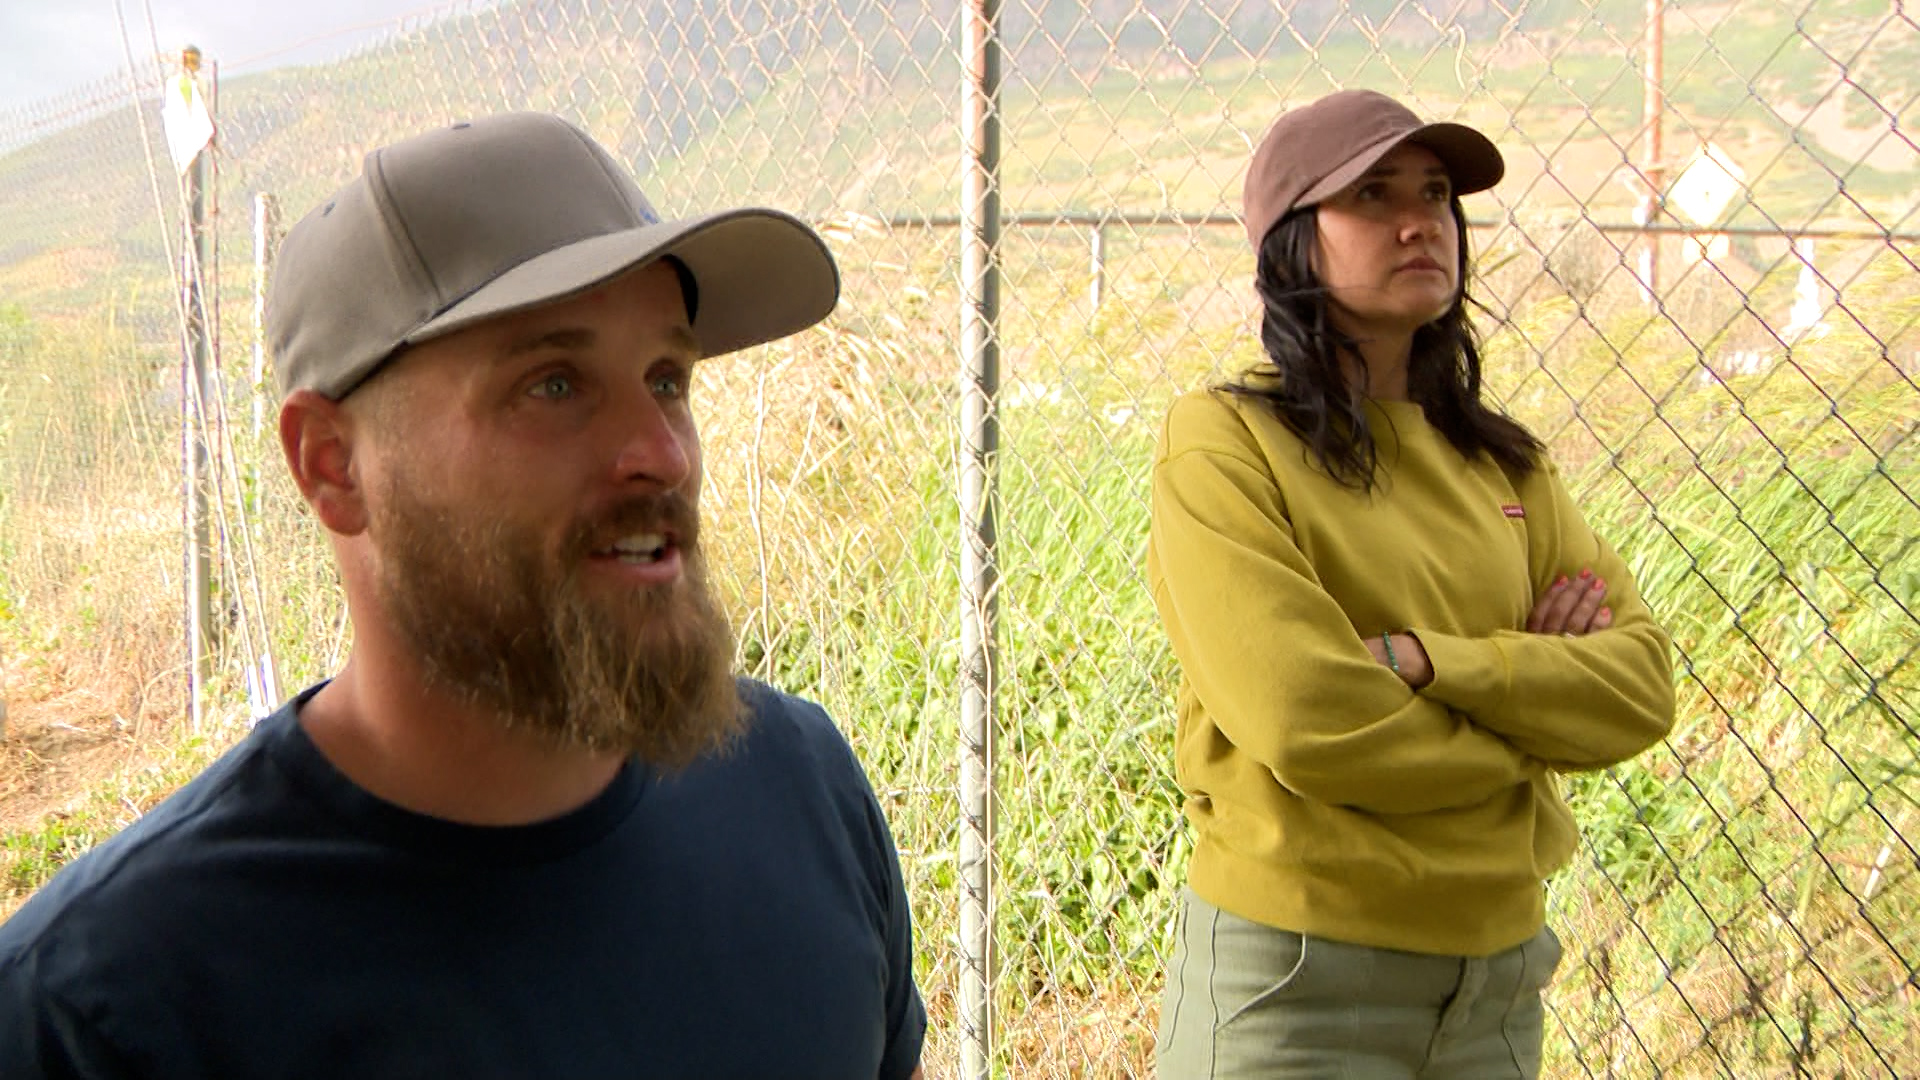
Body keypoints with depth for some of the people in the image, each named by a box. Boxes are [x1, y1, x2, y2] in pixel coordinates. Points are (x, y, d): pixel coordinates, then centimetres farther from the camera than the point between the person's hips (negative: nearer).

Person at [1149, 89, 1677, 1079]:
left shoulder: (1501, 461, 8)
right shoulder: (1223, 441, -11)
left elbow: (1641, 687, -3)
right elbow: (1306, 723, -21)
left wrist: (1423, 660, -18)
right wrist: (1531, 702, -6)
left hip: (1498, 975, 6)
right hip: (1298, 973, -5)